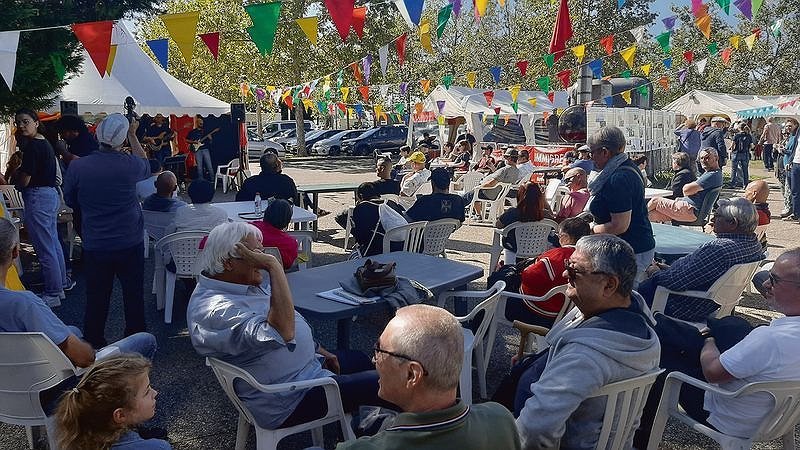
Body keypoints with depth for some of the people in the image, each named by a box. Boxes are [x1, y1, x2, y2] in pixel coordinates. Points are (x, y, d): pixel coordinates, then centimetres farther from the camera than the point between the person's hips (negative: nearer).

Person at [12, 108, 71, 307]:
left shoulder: (32, 145, -17)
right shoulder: (45, 143, 13)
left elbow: (23, 181, -18)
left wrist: (16, 172, 2)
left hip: (37, 198, -10)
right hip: (51, 194, 10)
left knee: (44, 248, -3)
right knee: (53, 242, 19)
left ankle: (53, 294, 5)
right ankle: (62, 283, 31)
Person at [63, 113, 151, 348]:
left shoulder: (77, 166, -11)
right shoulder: (130, 164, -14)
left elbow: (70, 200, 5)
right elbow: (146, 165, 11)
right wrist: (133, 135, 16)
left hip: (95, 246, 1)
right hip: (130, 243, -1)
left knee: (96, 298, 13)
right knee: (134, 295, 13)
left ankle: (94, 346, 25)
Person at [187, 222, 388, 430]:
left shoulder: (249, 284, 2)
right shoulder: (215, 311, -31)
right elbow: (282, 333, -46)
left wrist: (322, 352, 16)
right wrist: (274, 266, -41)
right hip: (291, 400, -11)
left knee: (361, 360, 27)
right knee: (377, 384, -10)